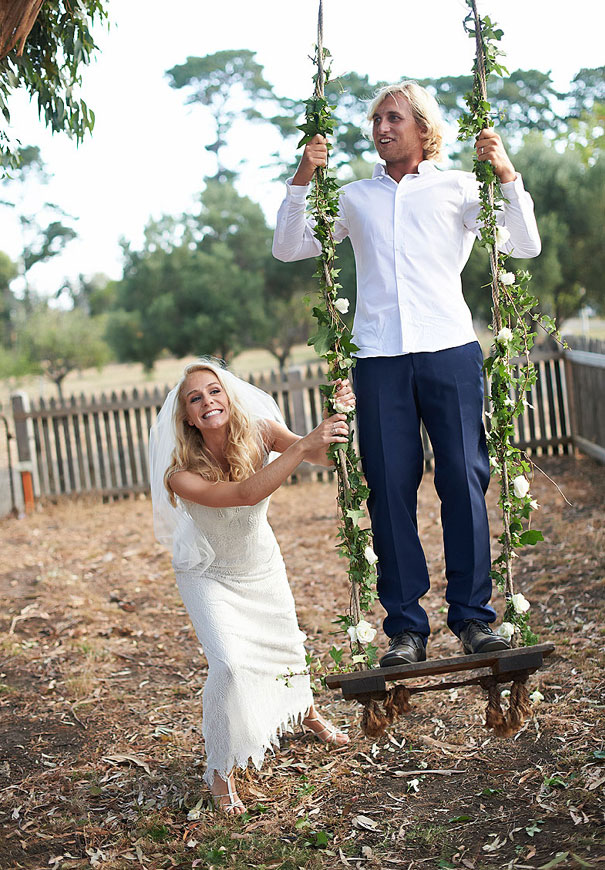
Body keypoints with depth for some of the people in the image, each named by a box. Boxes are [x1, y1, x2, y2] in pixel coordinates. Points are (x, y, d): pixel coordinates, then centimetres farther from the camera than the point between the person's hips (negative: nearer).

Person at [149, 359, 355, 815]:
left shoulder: (259, 432, -25)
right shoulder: (181, 474, -36)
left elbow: (325, 456, -33)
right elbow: (246, 493, -48)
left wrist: (340, 415, -53)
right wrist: (307, 443, -55)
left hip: (262, 563, 4)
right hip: (209, 575, -4)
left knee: (284, 641, 21)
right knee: (231, 663, -21)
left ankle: (306, 711, 55)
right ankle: (220, 772, 1)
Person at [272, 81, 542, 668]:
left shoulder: (457, 188, 13)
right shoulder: (354, 197, 19)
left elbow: (525, 245, 6)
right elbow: (288, 249, 17)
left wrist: (506, 174, -5)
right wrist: (302, 179, 7)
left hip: (450, 352, -1)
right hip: (379, 356, 2)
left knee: (464, 480, -3)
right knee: (390, 487, -1)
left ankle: (472, 615, 6)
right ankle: (405, 627, 5)